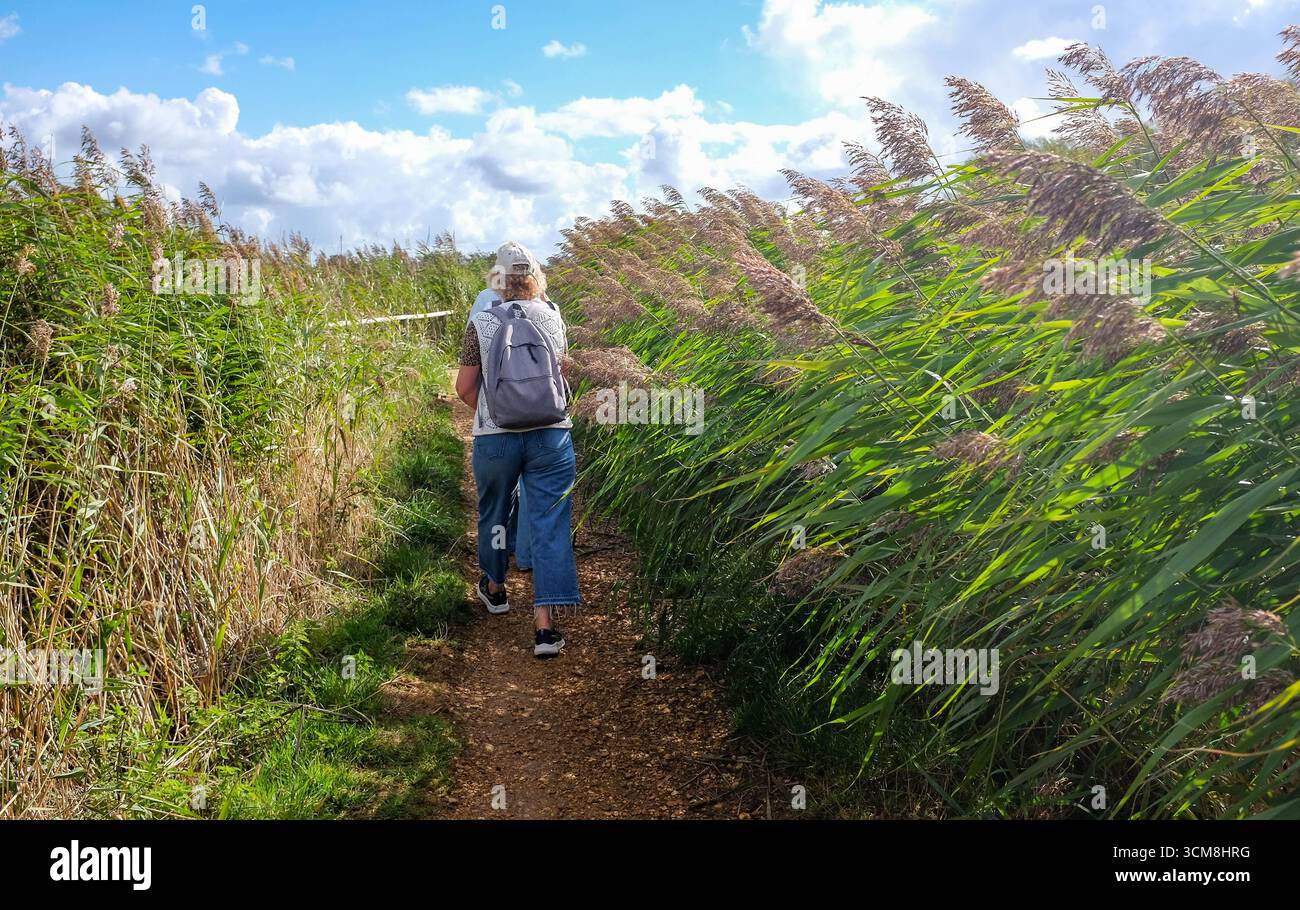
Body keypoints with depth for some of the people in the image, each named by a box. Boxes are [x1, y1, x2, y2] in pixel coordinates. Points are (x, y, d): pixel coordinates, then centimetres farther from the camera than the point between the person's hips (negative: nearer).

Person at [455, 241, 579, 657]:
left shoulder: (481, 323, -6)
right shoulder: (553, 317, 1)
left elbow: (464, 388, -3)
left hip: (495, 437, 0)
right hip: (551, 433, 1)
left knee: (493, 514, 21)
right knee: (550, 525, 1)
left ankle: (495, 589, 42)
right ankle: (544, 623, -4)